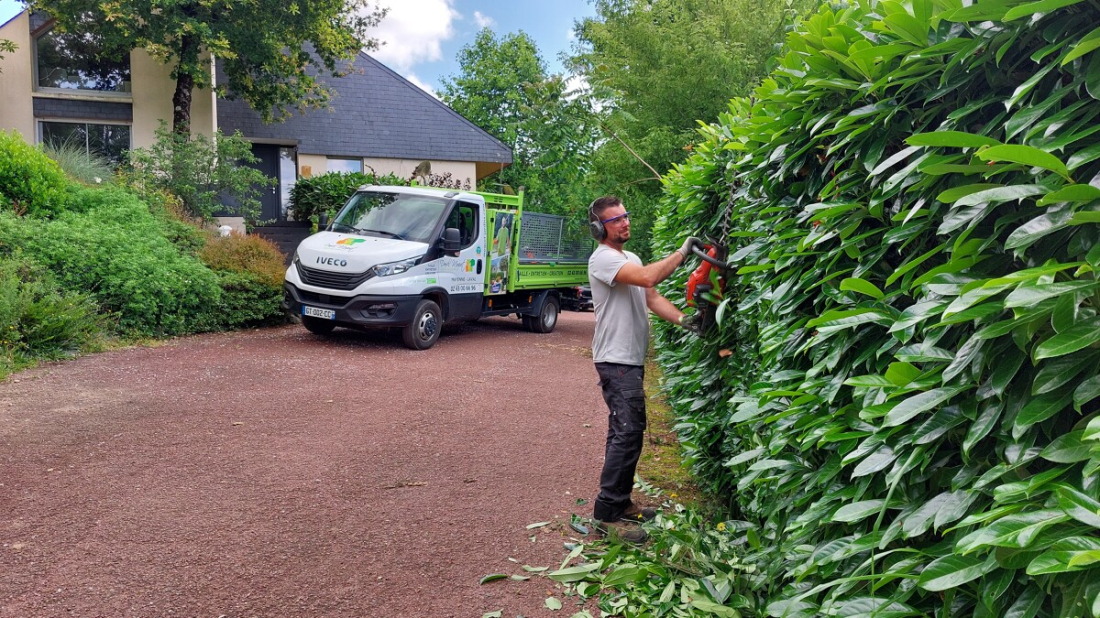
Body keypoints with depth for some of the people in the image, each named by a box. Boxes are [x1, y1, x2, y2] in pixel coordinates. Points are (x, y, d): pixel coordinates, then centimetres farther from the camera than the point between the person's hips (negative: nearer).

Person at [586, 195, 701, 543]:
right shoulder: (602, 258, -13)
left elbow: (652, 298, 11)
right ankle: (607, 513, -8)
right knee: (627, 432, -13)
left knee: (626, 431, 14)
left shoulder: (631, 259, 18)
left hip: (632, 360, 10)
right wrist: (682, 253, -19)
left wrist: (682, 319, -4)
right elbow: (647, 278, -27)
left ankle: (620, 503, 24)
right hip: (616, 361, -10)